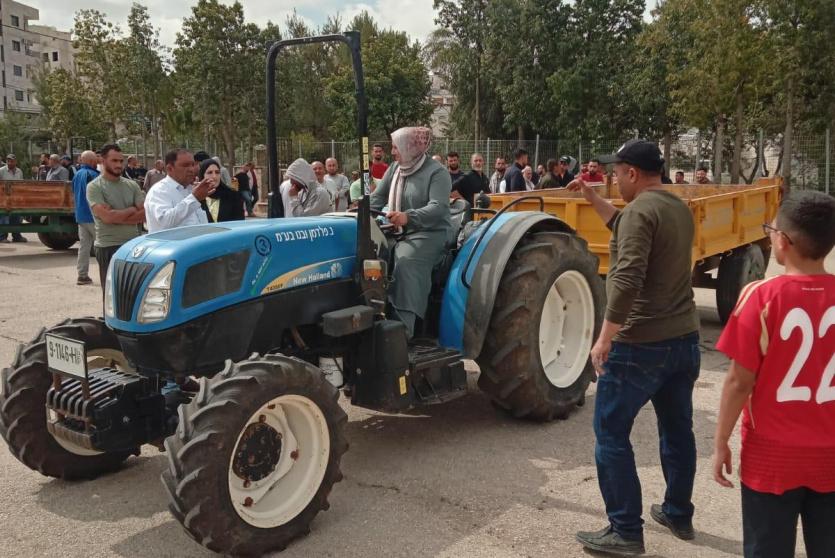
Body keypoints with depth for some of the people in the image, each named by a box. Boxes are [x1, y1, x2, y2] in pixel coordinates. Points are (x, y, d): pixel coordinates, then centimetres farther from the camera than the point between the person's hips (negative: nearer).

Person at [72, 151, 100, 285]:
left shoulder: (76, 175, 13)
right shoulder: (92, 175, -14)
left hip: (80, 216, 8)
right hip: (93, 216, -8)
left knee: (84, 245, 8)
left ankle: (82, 275, 7)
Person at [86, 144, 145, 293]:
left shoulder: (132, 185, 10)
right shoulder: (94, 187, -4)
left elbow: (145, 214, -1)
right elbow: (106, 216, -17)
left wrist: (117, 216, -13)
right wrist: (132, 210, -4)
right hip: (109, 247, -4)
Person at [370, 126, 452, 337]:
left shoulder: (436, 172, -8)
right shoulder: (395, 168, 13)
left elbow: (439, 207, -23)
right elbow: (378, 197, 10)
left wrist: (408, 217, -40)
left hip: (430, 233, -7)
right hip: (399, 232, 7)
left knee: (405, 261, -34)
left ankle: (402, 328, -38)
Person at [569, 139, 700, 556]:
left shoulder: (640, 209, -17)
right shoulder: (678, 207, 11)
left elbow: (627, 280, -28)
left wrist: (605, 339, -24)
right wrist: (592, 199, 23)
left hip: (640, 344, -9)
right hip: (683, 338, 9)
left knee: (611, 435, 3)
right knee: (677, 429, 21)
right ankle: (678, 514, 37)